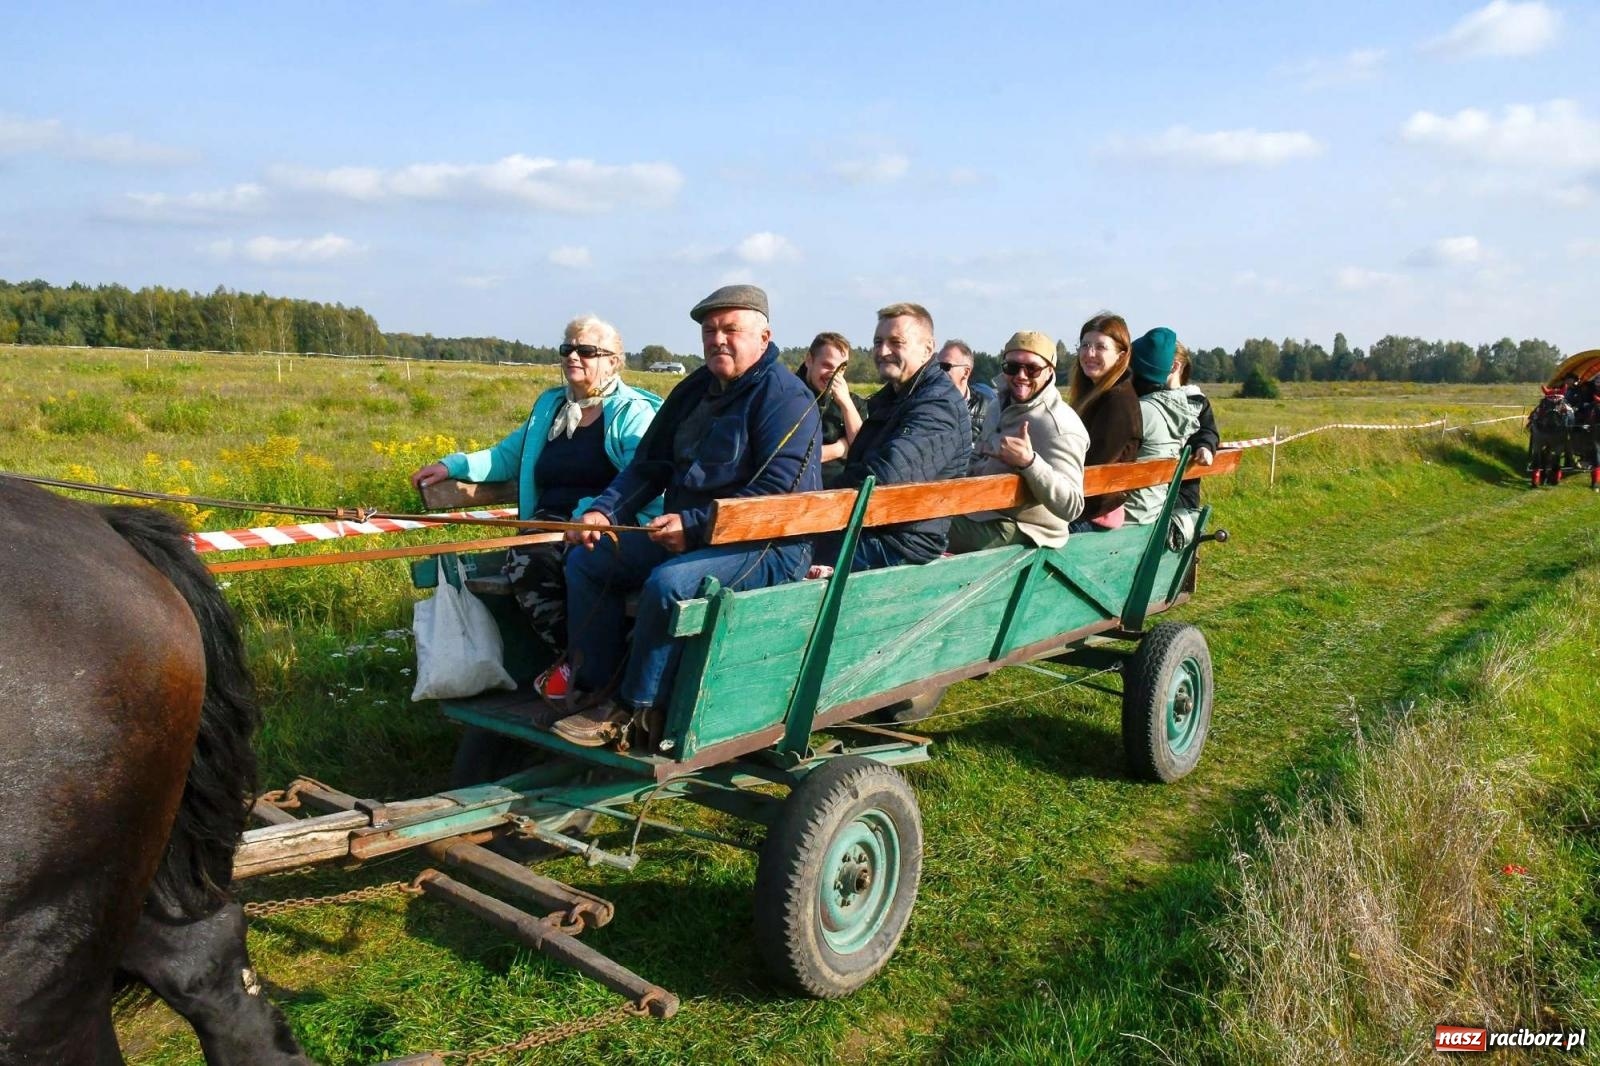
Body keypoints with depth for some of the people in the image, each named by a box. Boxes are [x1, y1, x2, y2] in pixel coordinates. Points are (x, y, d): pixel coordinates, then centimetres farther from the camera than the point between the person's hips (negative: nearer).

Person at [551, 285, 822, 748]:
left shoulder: (786, 397, -11)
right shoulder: (694, 391, 15)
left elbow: (779, 493, -21)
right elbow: (649, 464, 17)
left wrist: (693, 524, -24)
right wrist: (604, 511, -2)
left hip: (768, 548, -9)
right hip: (686, 535, 9)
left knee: (668, 583, -33)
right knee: (586, 561, -1)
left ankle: (632, 710, -15)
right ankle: (594, 690, -4)